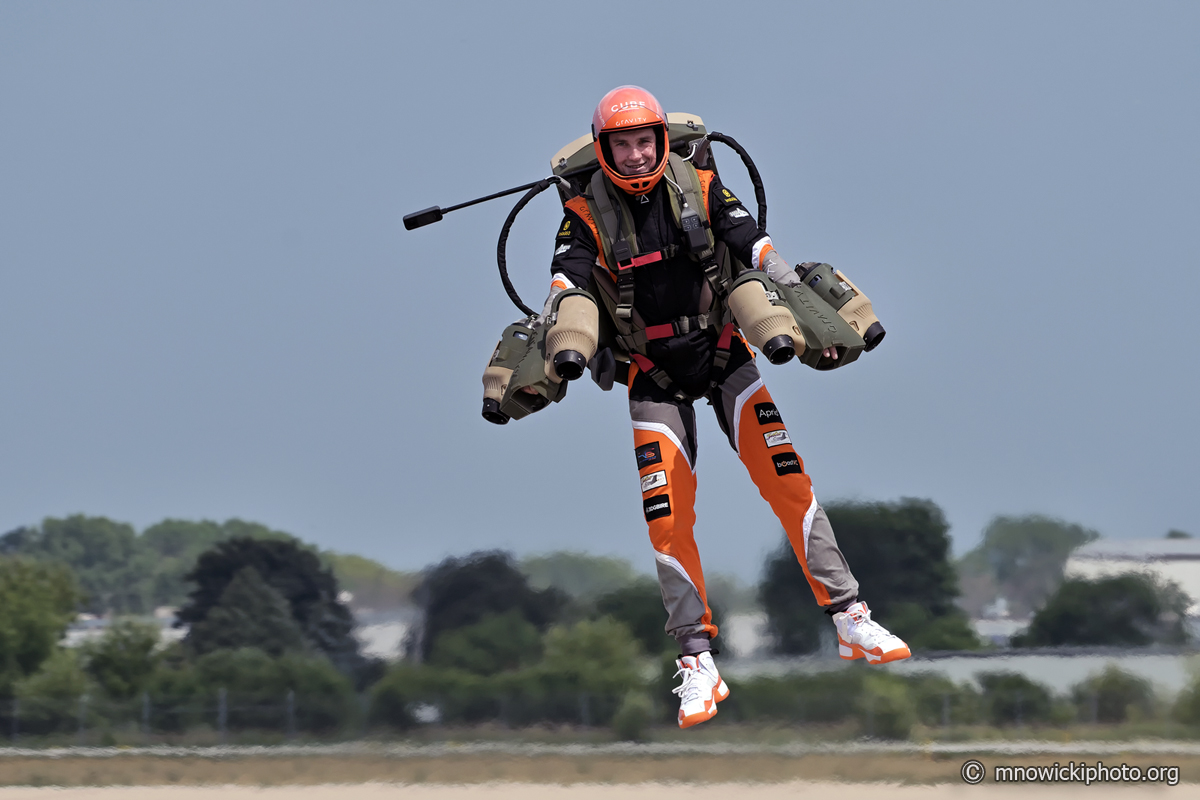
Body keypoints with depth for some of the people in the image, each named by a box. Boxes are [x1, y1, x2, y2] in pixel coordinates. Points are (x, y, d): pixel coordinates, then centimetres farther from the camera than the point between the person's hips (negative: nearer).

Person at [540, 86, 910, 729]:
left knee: (789, 480, -10)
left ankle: (848, 617, -6)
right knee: (667, 514, -9)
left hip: (723, 356, 1)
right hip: (655, 379, -1)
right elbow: (565, 283, -19)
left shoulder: (699, 188, -5)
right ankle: (696, 661, -2)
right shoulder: (588, 215, -6)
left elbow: (756, 249, -12)